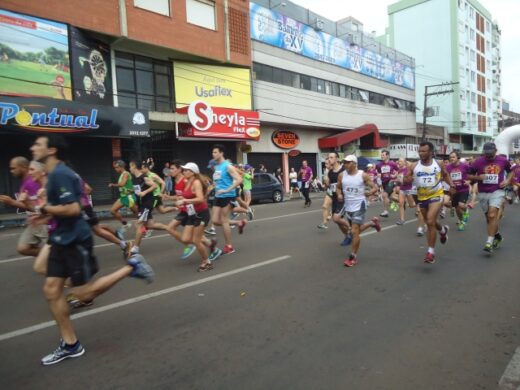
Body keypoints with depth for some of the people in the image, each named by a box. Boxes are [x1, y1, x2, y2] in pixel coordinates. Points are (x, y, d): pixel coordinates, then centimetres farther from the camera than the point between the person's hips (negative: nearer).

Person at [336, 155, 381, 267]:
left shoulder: (363, 175, -10)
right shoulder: (341, 175, 0)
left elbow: (374, 188, -4)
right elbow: (338, 188, 14)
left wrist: (367, 194, -22)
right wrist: (339, 194, -7)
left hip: (359, 206, -5)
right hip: (348, 206, 5)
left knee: (355, 232, -8)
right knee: (356, 230, 19)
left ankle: (353, 257, 5)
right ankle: (372, 222, 46)